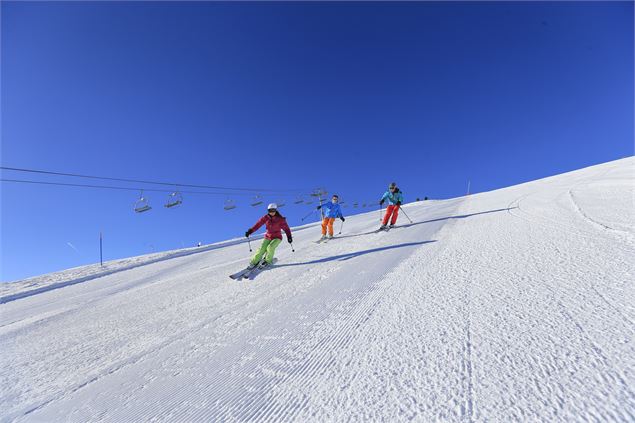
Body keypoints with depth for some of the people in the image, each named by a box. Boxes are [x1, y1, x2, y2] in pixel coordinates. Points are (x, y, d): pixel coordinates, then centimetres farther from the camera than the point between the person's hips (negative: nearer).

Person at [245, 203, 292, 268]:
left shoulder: (280, 219, -13)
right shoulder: (266, 218, -6)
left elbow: (286, 228, -13)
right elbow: (258, 224, -5)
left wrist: (289, 237, -23)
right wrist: (250, 231, -12)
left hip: (277, 237, -2)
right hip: (268, 237, 2)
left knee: (270, 248, -26)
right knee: (261, 250, -11)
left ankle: (268, 261, 2)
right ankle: (254, 262, 13)